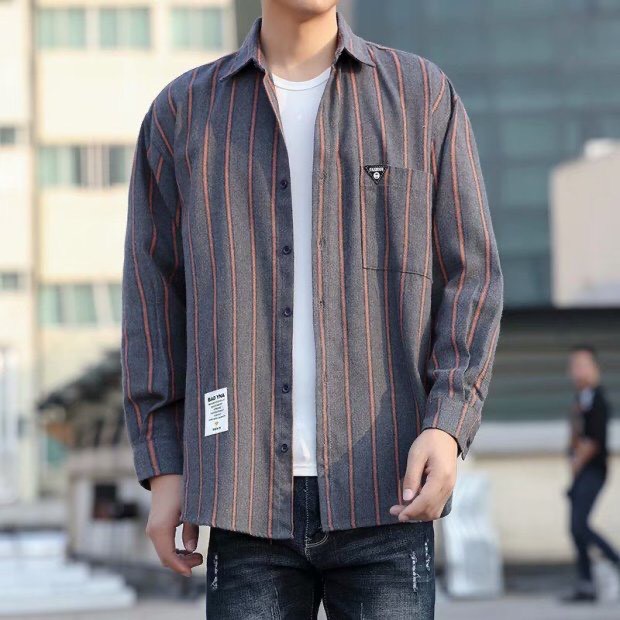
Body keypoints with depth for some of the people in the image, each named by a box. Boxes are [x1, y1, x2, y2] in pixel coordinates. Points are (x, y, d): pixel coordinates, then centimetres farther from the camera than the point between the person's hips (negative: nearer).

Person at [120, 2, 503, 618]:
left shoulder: (424, 95, 8)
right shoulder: (182, 112, 10)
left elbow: (471, 276, 4)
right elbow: (153, 297, 10)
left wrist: (447, 428, -11)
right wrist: (163, 471, 4)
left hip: (384, 497, -1)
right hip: (251, 502, 1)